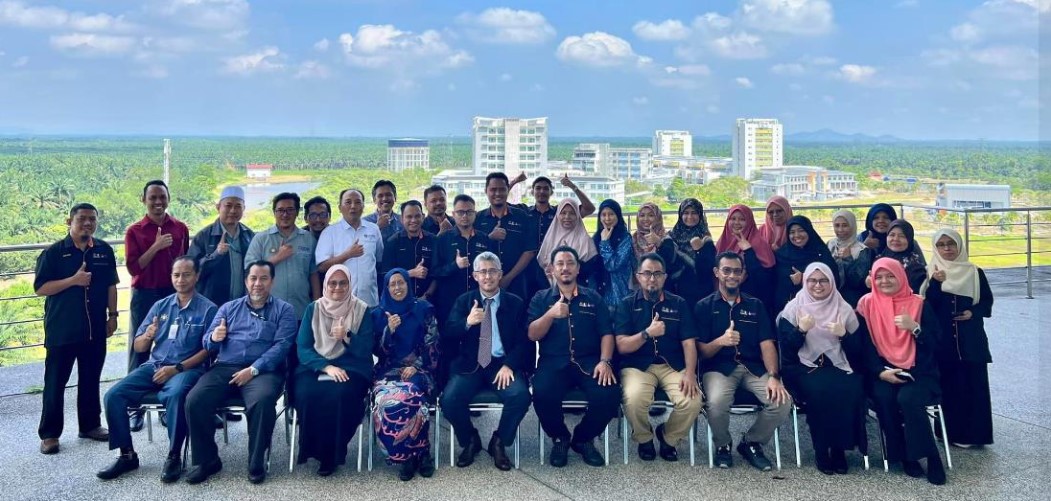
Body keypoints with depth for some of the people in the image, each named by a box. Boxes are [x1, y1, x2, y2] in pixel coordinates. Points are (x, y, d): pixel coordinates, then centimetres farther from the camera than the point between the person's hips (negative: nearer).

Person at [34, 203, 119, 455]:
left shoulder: (105, 250, 5)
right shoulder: (53, 252, -6)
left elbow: (110, 285, 11)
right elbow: (40, 288, -9)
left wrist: (112, 315, 7)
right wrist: (73, 280, -20)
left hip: (95, 327, 3)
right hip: (61, 329, -3)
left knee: (91, 380, 13)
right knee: (55, 382, 4)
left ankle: (90, 425, 25)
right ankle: (49, 433, 12)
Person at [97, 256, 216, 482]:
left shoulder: (208, 309, -2)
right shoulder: (160, 306, 12)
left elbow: (208, 349, -8)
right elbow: (138, 347, 13)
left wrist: (177, 368, -16)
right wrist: (147, 336, -11)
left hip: (187, 369, -5)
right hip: (154, 366, 5)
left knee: (175, 394, -37)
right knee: (113, 395, -15)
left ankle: (174, 457, -21)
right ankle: (127, 455, -1)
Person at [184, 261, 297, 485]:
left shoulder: (284, 310, 10)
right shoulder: (228, 308, 21)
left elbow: (282, 346, -4)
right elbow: (207, 343, 15)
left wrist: (253, 369, -16)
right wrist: (214, 338, -11)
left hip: (263, 370, -3)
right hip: (224, 368, 4)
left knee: (263, 400, -35)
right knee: (194, 400, -22)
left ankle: (257, 463, -17)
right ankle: (207, 460, -4)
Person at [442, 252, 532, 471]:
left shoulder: (515, 303, 8)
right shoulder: (463, 301, 11)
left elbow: (523, 341, 0)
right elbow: (448, 334, -1)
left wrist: (509, 365, -17)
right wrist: (467, 323, -22)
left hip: (503, 365, -1)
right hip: (470, 365, 1)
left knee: (520, 396, -30)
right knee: (449, 400, -25)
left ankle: (499, 442, -2)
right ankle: (470, 440, 6)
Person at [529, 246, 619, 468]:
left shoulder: (593, 298, 14)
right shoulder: (541, 298, 11)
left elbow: (607, 333, 6)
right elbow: (532, 335, -1)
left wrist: (604, 361, -12)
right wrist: (551, 314, -19)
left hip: (589, 361, 1)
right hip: (553, 362, -1)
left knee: (609, 394, -28)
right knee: (542, 395, -32)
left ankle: (583, 438, 3)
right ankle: (560, 438, 1)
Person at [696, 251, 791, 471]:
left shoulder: (756, 305, 14)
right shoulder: (704, 306, 6)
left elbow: (767, 344, 3)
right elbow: (702, 352, 0)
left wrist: (773, 376, -15)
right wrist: (721, 341, -23)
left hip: (754, 367, 3)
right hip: (718, 367, -3)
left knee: (782, 401, -24)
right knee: (717, 403, -34)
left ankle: (751, 443, 5)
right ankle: (722, 445, 1)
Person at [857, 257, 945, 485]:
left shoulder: (919, 304, 4)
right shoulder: (867, 304, 5)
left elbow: (935, 344, -2)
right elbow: (863, 345, 1)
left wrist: (914, 327, -19)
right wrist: (880, 372, -13)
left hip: (918, 373, -1)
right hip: (883, 373, 1)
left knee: (907, 398, -31)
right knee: (884, 397, -30)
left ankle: (931, 457, -14)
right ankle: (905, 456, -11)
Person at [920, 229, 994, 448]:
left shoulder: (975, 272, 5)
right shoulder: (929, 272, 2)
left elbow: (987, 300, 9)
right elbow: (927, 304, -7)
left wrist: (973, 312, -10)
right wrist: (935, 282, -22)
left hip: (970, 339, 1)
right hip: (942, 338, -1)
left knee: (973, 384, 0)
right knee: (947, 385, 3)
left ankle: (974, 432, 8)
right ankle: (951, 432, 11)